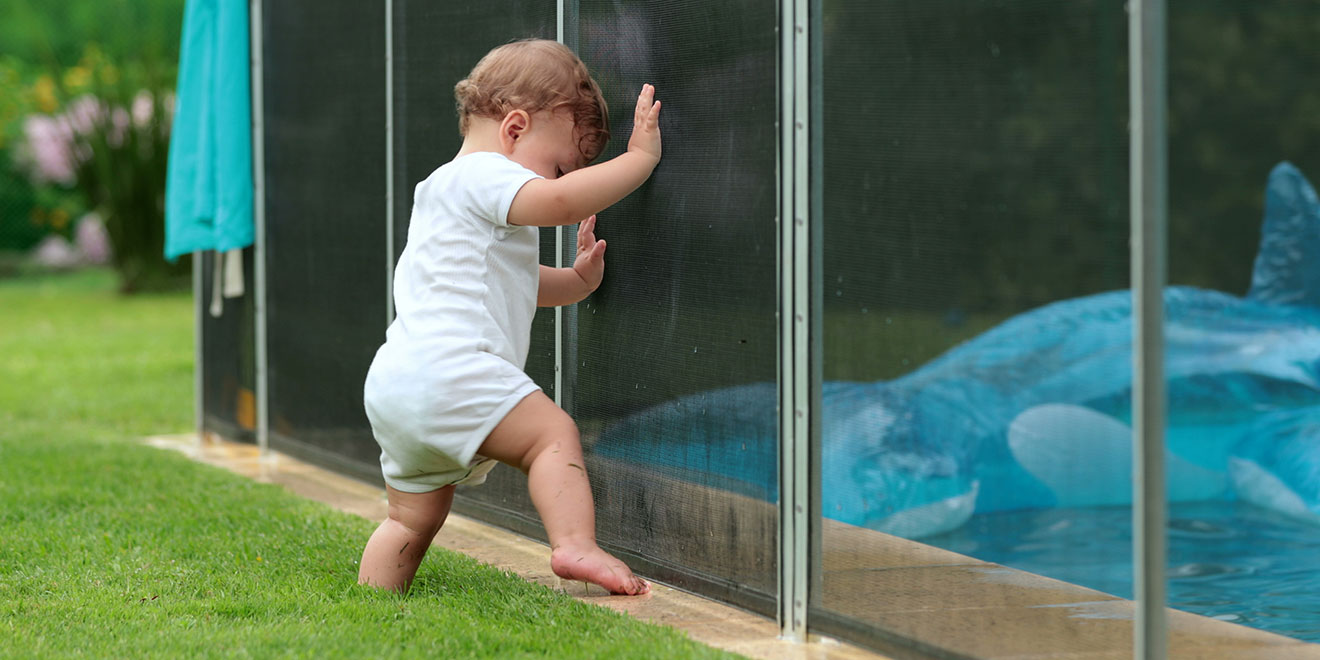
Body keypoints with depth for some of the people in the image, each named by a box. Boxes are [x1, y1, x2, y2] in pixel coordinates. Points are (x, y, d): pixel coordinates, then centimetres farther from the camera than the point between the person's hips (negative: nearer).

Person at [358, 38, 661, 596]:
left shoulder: (447, 191, 33)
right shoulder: (481, 175, -2)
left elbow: (517, 286, 43)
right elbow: (559, 201, -21)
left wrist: (575, 281, 29)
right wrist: (639, 157, -13)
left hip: (394, 383, 10)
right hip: (446, 369, -10)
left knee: (413, 519, 16)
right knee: (552, 432, -16)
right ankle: (576, 546, -31)